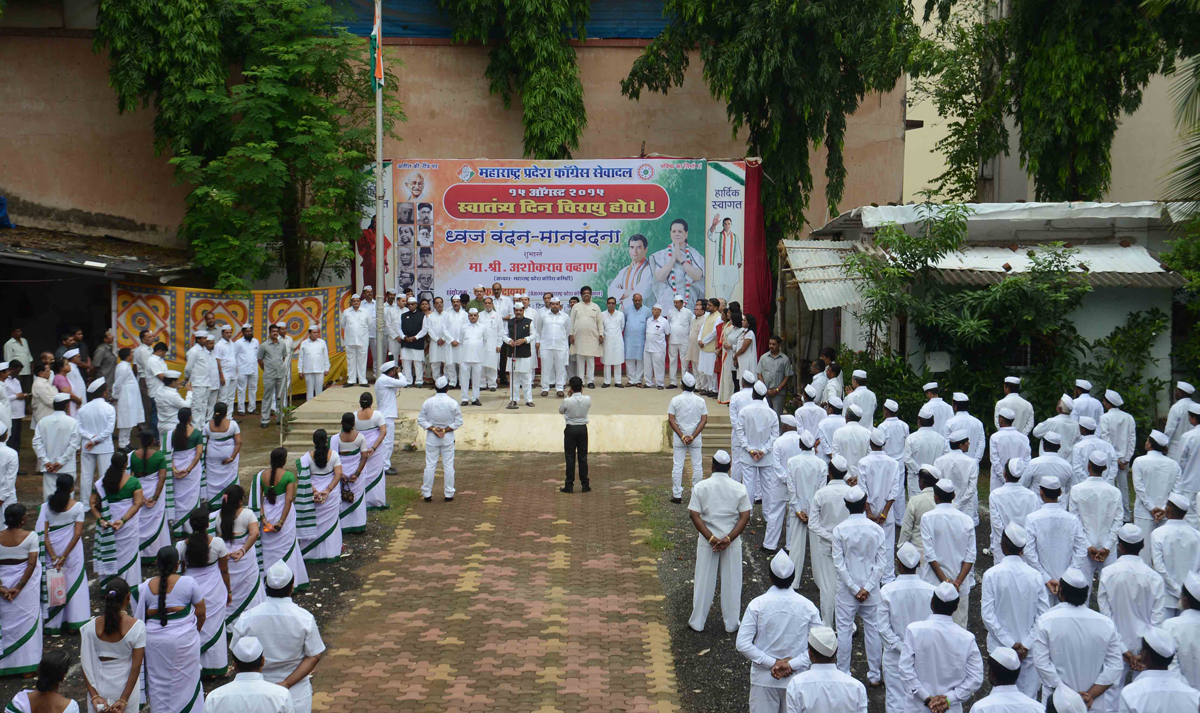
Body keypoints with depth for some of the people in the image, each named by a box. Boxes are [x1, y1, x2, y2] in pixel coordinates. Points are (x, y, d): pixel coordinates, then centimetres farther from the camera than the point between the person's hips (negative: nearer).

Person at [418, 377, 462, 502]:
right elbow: (458, 421, -6)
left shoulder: (428, 402, -5)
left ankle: (427, 494, 10)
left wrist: (433, 429, -8)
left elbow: (421, 420, -4)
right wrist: (445, 430, -7)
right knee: (448, 466, 7)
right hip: (448, 437, -1)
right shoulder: (453, 403, -7)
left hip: (431, 437, 1)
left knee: (430, 466, 7)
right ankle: (448, 494, 10)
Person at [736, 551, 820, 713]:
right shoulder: (807, 607, -9)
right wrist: (792, 664, -11)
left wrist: (772, 662, -12)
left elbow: (742, 644, -15)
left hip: (763, 678, -1)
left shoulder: (757, 604, -12)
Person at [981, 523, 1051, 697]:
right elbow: (1044, 615, -6)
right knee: (1028, 697, 11)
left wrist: (1009, 643, -9)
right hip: (1029, 649, 2)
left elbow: (987, 614, -13)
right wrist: (1026, 644, -6)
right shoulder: (1035, 575, -6)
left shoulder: (992, 574, -12)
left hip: (1000, 649, -2)